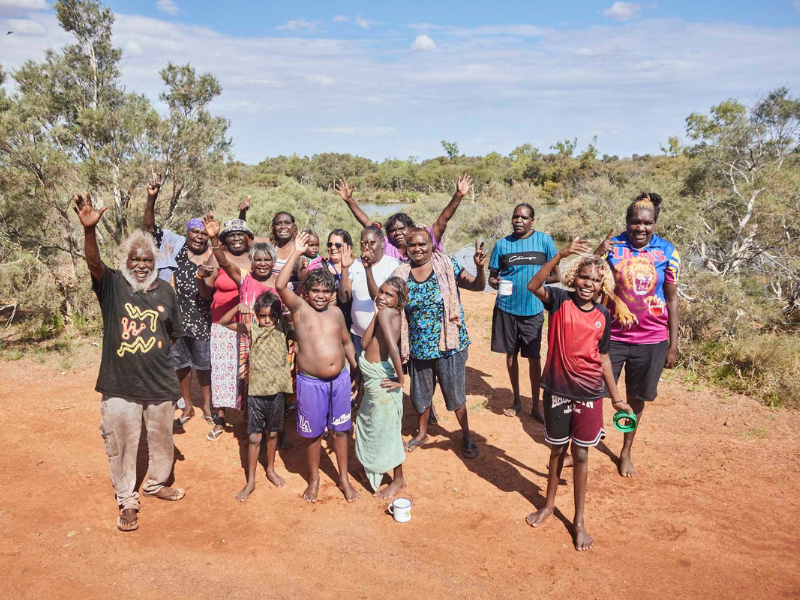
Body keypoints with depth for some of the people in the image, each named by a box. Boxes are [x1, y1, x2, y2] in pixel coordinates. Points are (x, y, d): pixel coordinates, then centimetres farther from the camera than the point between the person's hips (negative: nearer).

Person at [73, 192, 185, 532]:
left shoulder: (165, 291, 0)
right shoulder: (112, 284, -7)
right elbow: (93, 263, -29)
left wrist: (154, 353, 5)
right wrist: (89, 229, -45)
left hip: (159, 383, 3)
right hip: (120, 385, -2)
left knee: (161, 439, 19)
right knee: (121, 444, 10)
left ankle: (155, 483, 45)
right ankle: (127, 501, 30)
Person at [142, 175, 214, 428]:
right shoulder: (176, 244, -3)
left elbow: (206, 295, -4)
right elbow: (149, 226, -8)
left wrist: (203, 279, -26)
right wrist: (151, 198, -21)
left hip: (200, 319, -2)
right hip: (175, 316, 2)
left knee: (203, 363, 12)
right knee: (180, 362, 14)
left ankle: (206, 405, 30)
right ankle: (187, 406, 31)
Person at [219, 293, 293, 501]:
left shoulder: (282, 329, -1)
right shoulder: (252, 329, -1)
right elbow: (224, 322, -2)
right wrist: (238, 307, -16)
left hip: (277, 390, 1)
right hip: (256, 390, -1)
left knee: (272, 433, 16)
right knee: (255, 437, 5)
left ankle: (271, 470, 37)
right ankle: (251, 481, 16)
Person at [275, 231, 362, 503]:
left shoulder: (336, 312, 5)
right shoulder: (299, 308, -7)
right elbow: (280, 285, -23)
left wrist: (356, 369, 16)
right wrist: (296, 253, -23)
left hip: (340, 380, 3)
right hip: (311, 382, -3)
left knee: (340, 430, 14)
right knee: (314, 432, 12)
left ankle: (344, 479, 31)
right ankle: (314, 478, 33)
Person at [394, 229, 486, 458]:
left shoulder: (447, 267, -9)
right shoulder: (401, 274, -2)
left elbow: (477, 286, -11)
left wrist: (480, 267, -33)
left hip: (448, 344, -3)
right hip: (418, 347, 3)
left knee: (455, 394, 9)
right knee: (420, 393, 19)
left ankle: (467, 436, 31)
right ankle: (422, 432, 44)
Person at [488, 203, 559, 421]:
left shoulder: (544, 240, -3)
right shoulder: (502, 244, 1)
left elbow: (556, 276, 1)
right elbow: (492, 276, 4)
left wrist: (532, 280, -8)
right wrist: (494, 282, -18)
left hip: (532, 309, -2)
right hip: (506, 308, 2)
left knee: (534, 357, 3)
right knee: (511, 354, 11)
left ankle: (535, 405, 18)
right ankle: (516, 400, 28)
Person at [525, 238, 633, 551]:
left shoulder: (603, 316, 0)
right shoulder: (560, 300, -7)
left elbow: (603, 358, 8)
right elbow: (533, 286, -28)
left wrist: (616, 397, 11)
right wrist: (560, 255, -36)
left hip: (588, 395, 1)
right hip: (557, 390, -1)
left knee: (580, 454, 10)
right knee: (557, 449, 15)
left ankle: (579, 520, 24)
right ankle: (548, 505, 36)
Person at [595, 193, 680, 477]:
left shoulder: (668, 252, -4)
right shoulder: (612, 246, -6)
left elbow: (672, 299, 1)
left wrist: (673, 345, 1)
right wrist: (597, 256, -25)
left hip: (651, 340, 1)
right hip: (612, 336, -1)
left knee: (636, 398, 14)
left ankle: (626, 451, 33)